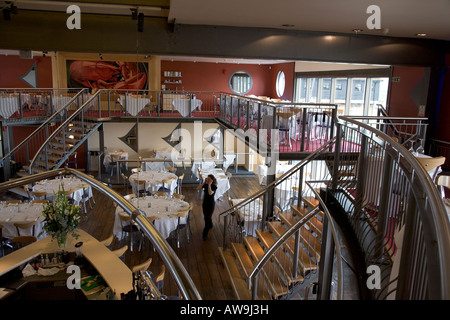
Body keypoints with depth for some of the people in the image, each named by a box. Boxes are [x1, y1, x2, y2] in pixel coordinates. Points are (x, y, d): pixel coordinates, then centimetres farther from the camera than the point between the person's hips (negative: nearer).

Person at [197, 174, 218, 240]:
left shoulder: (214, 186, -18)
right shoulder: (205, 185, -2)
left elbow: (210, 193, -35)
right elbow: (198, 188, -12)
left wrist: (209, 184, -30)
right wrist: (204, 182, -16)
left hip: (211, 204, -6)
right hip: (205, 202, 6)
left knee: (208, 218, -3)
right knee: (206, 216, 20)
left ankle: (205, 234, 2)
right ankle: (210, 226, 48)